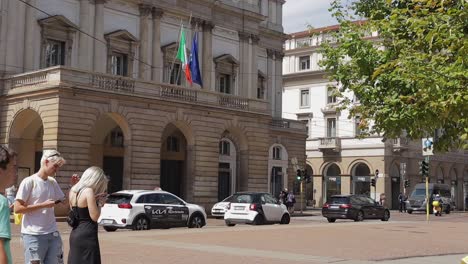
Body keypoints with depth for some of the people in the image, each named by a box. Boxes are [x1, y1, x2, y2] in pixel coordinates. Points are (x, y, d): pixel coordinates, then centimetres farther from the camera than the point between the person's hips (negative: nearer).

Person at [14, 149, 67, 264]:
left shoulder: (53, 182, 11)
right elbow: (17, 208, -12)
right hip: (33, 236, -6)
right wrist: (43, 205, -15)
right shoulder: (29, 181, -8)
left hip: (53, 234, 6)